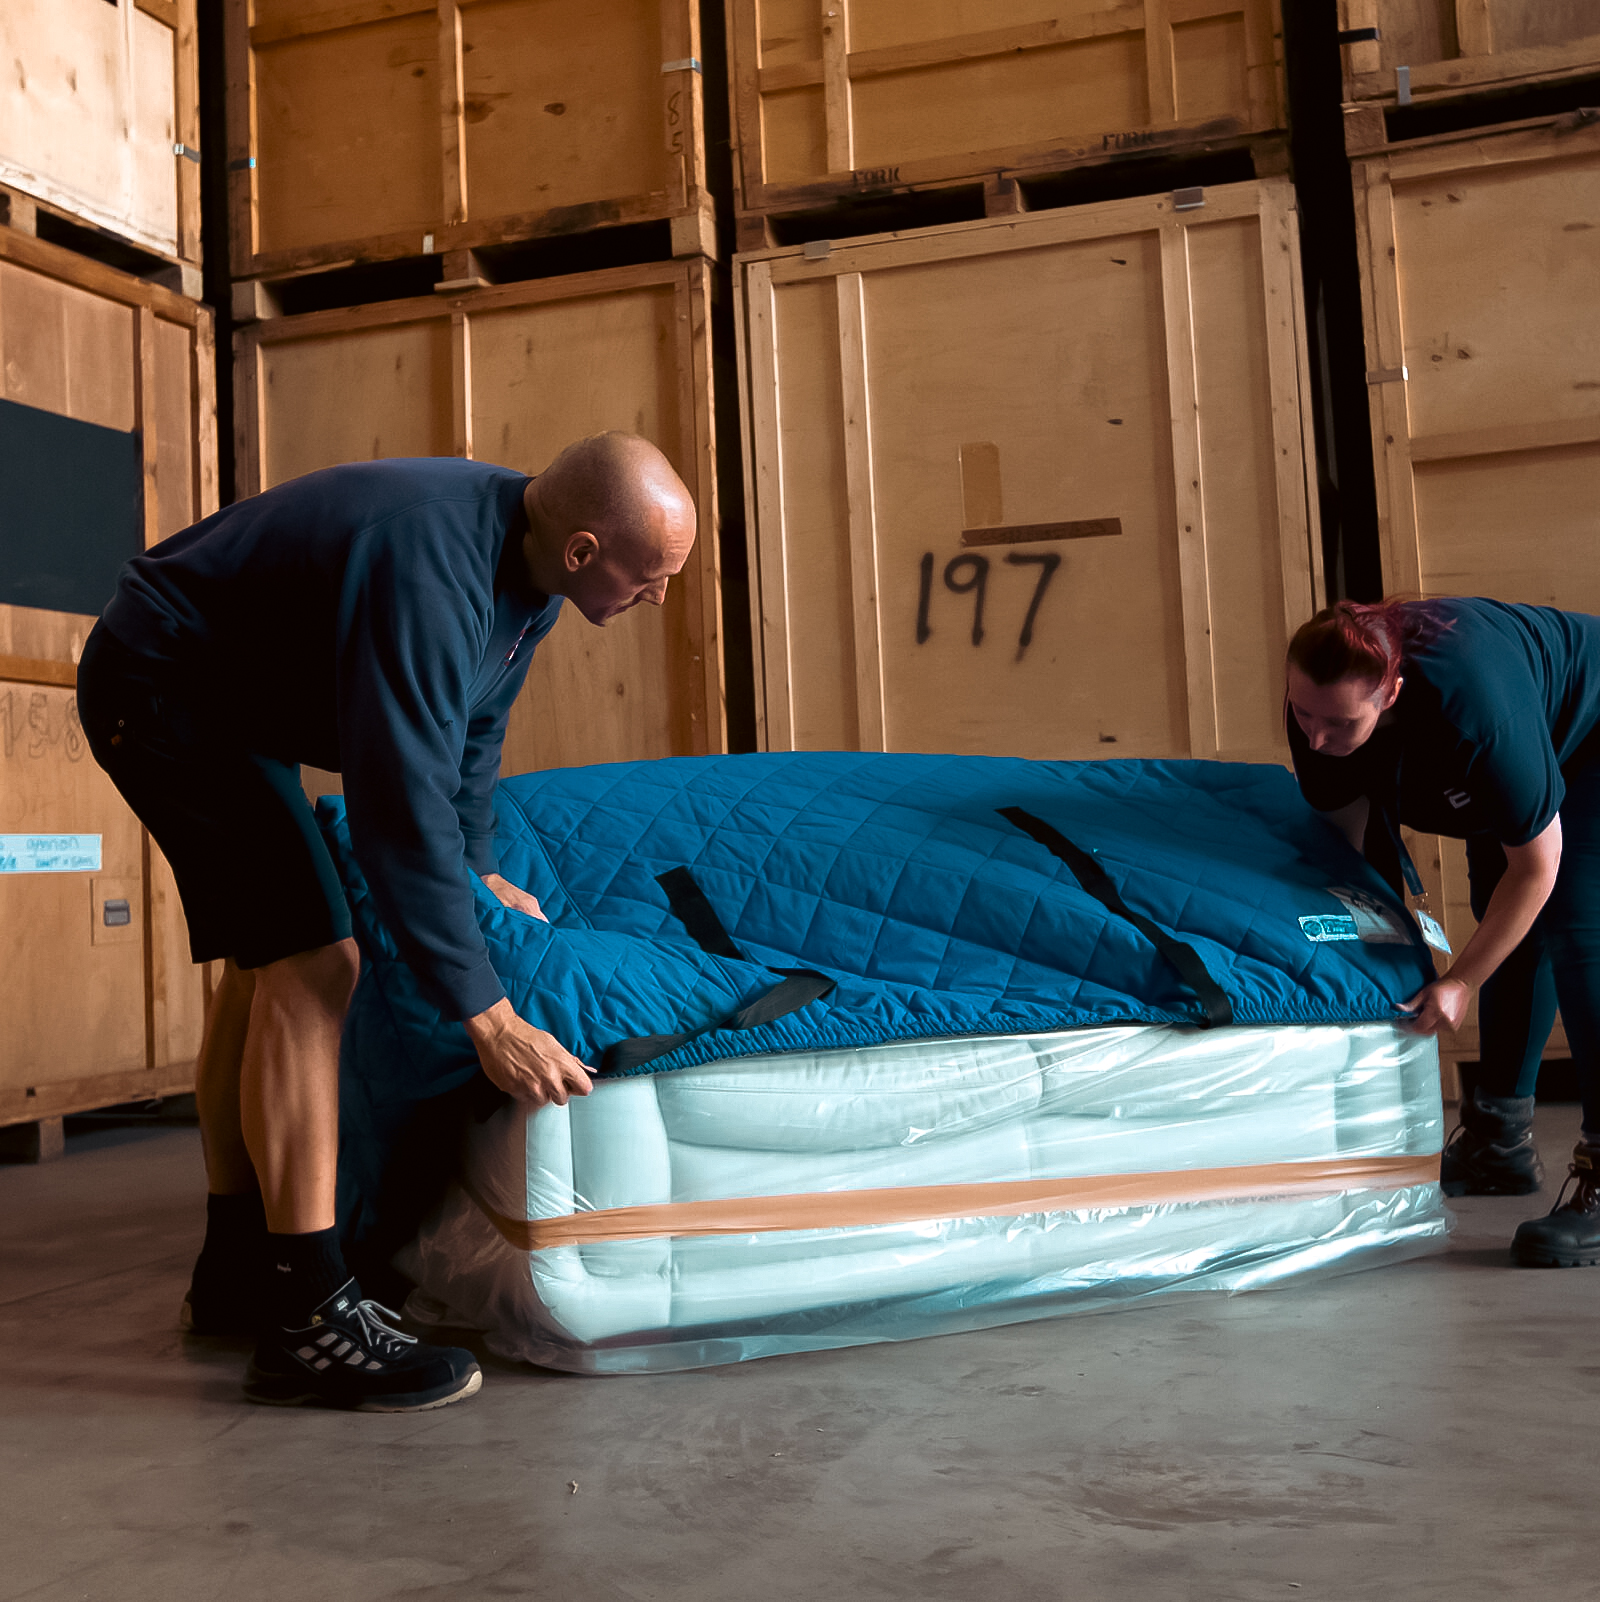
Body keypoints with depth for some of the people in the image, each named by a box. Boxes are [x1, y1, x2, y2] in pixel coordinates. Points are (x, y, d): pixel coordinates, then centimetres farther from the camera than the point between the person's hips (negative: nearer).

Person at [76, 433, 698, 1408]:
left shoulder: (525, 556, -4)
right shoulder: (428, 574, -34)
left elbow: (475, 721, 13)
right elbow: (401, 807, -35)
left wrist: (479, 867, 17)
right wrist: (488, 1018, -31)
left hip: (225, 697, 11)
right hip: (162, 687, -10)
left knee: (265, 966, 13)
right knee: (310, 966, -19)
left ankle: (235, 1273, 24)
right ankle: (305, 1319, -15)